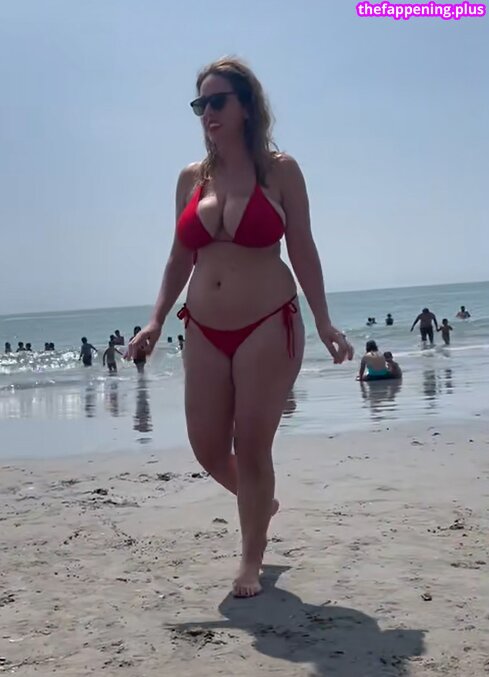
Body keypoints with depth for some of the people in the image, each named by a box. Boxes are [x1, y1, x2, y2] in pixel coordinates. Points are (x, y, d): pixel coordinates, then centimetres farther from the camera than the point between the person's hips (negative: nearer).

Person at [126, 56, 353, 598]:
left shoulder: (279, 171, -3)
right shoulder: (191, 178, 7)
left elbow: (303, 252, -2)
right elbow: (180, 259, 12)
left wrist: (323, 323, -6)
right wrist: (157, 321, 5)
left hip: (269, 328, -4)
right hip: (204, 333, 4)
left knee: (252, 448, -1)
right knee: (207, 448, 7)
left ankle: (251, 558, 18)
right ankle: (260, 502, 39)